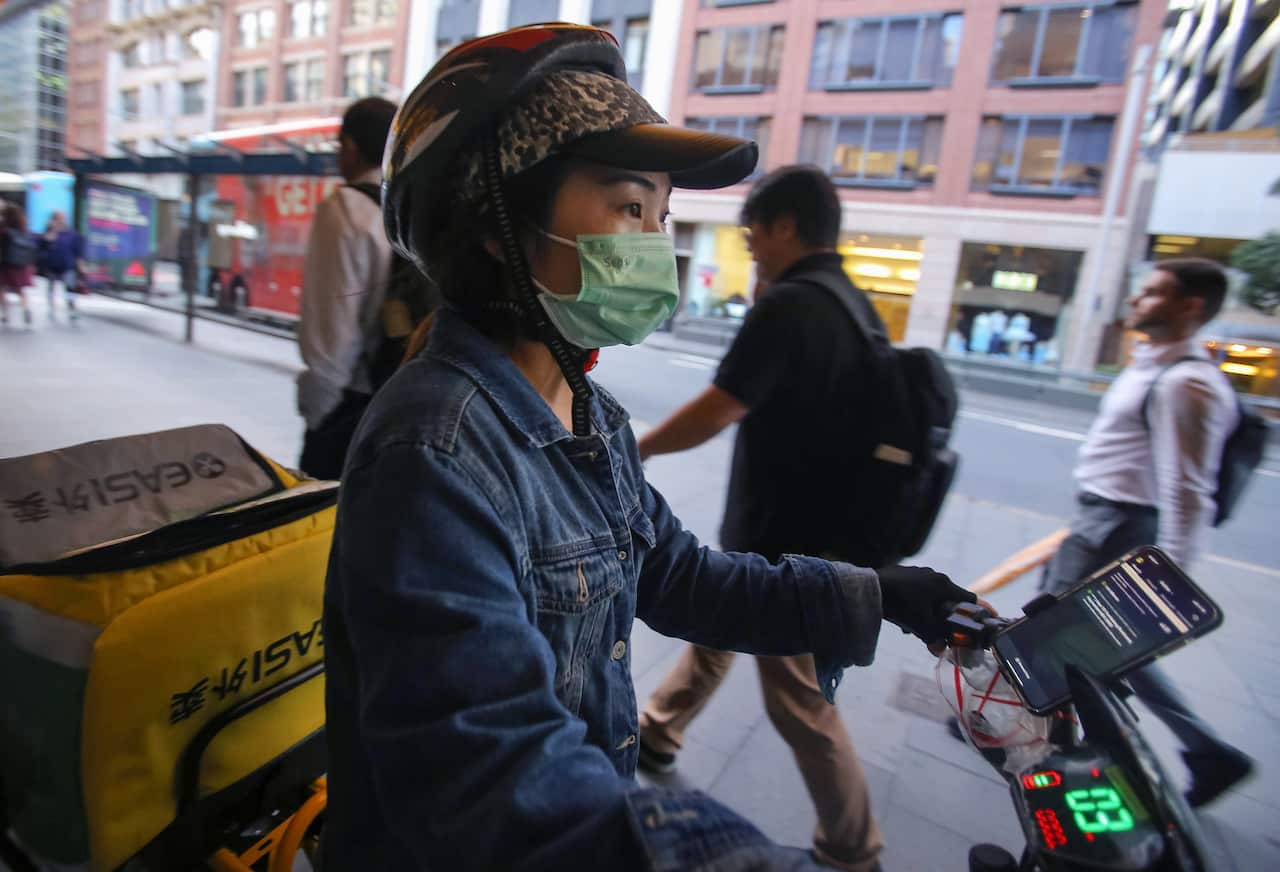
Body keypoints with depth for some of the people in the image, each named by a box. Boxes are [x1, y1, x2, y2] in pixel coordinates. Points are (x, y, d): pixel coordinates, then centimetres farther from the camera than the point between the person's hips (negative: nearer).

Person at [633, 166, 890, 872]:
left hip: (783, 541, -10)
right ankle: (655, 734, 46)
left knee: (799, 702, 6)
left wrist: (638, 447, -8)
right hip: (819, 526, 10)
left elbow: (713, 413, -22)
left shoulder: (787, 306, -22)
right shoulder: (856, 305, 7)